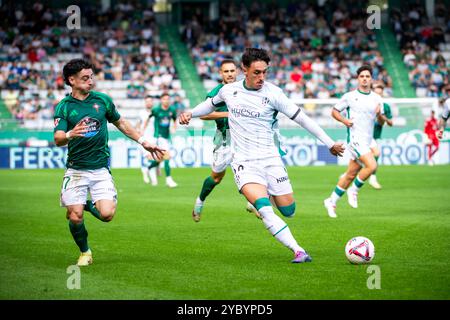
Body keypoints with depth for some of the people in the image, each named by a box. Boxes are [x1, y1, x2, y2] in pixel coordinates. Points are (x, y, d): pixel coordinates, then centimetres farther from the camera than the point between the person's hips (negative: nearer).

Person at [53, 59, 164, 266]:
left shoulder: (102, 100, 3)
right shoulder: (64, 107, -5)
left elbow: (121, 123, 19)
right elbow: (58, 139, -16)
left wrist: (143, 142, 18)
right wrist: (70, 135, -39)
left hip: (100, 169, 1)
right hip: (76, 170, -1)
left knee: (106, 214, -15)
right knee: (75, 218, -8)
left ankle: (89, 205, 20)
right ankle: (85, 253, 20)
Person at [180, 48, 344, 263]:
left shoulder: (273, 93, -6)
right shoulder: (229, 90, 3)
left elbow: (301, 118, -1)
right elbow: (211, 104, 26)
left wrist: (330, 143, 1)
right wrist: (190, 113, 9)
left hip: (270, 159, 1)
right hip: (244, 162, -1)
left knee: (288, 211, 3)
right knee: (265, 210, -24)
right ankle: (298, 251, -25)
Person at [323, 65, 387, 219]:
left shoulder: (377, 98, 11)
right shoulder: (349, 96, -2)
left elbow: (381, 122, 14)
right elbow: (334, 111, 6)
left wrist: (380, 115, -9)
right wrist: (345, 120, -13)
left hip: (367, 141, 6)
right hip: (355, 138, -6)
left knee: (351, 174, 8)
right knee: (372, 166, -24)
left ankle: (331, 201, 22)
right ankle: (354, 190, -2)